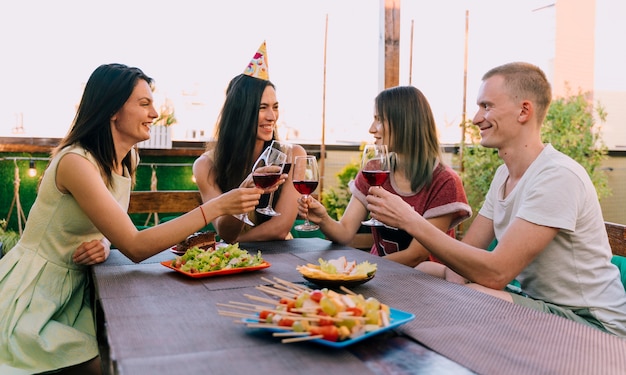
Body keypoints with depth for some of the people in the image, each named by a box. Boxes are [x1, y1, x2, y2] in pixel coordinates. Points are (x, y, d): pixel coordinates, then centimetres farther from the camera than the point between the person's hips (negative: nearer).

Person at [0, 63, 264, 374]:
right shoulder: (76, 162, -24)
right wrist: (217, 206, -32)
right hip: (32, 301, -7)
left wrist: (103, 243, -12)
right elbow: (135, 248, -28)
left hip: (73, 292, 7)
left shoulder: (128, 160, 2)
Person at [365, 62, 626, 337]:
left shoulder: (558, 177, -23)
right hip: (538, 303, 8)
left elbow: (495, 273, -29)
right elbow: (468, 250, 5)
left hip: (590, 322, -8)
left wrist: (410, 220, -28)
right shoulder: (504, 173, 7)